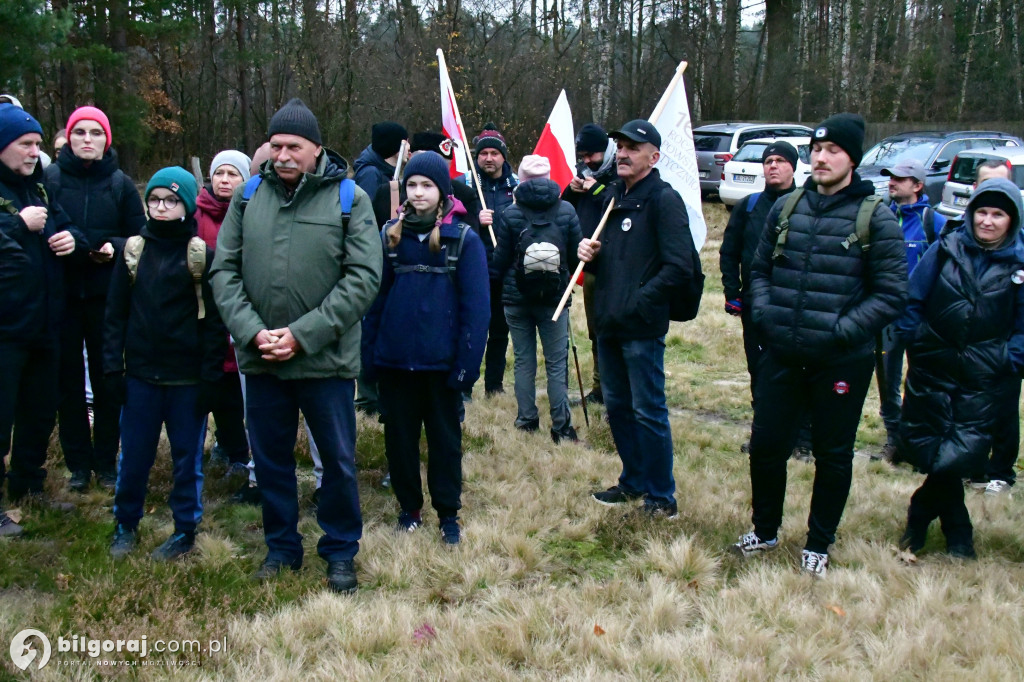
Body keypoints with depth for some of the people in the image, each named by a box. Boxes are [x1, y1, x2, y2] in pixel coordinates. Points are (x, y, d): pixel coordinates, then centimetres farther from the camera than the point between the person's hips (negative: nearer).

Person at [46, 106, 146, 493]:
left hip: (106, 296, 0)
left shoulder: (120, 184, 3)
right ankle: (78, 463, 17)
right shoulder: (49, 179, 1)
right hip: (61, 294, 0)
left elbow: (140, 238, 5)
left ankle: (106, 462, 17)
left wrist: (115, 247, -14)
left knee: (106, 378, 5)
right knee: (69, 379, 5)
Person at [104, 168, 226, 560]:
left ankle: (185, 529, 22)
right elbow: (116, 313, 6)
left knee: (186, 455, 9)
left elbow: (214, 321, -6)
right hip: (140, 374, 3)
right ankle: (126, 524, 27)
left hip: (187, 377, -3)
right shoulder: (133, 250, 5)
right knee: (133, 454, 10)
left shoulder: (202, 255, -4)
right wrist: (113, 366, 0)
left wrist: (210, 375, -11)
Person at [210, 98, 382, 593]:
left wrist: (303, 334, -16)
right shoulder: (249, 196, 4)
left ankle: (340, 551, 28)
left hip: (326, 359, -3)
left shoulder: (350, 199, -5)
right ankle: (281, 546, 34)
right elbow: (224, 270, 2)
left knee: (338, 460, 9)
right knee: (270, 459, 15)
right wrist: (251, 330, -13)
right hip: (260, 359, 3)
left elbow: (363, 277, -11)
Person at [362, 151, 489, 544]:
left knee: (445, 438, 10)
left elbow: (475, 306, -9)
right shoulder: (391, 235, 4)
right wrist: (369, 351, -2)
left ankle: (448, 514, 24)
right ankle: (409, 507, 30)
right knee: (399, 436, 13)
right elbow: (376, 296, 3)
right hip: (394, 360, 3)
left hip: (441, 362, -3)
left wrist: (467, 362, -14)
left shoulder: (464, 239, -6)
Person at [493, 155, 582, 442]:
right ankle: (561, 426, 5)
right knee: (557, 364, 5)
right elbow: (577, 254, 0)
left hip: (516, 298, 0)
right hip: (555, 298, 0)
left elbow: (499, 260, -3)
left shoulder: (511, 213, -6)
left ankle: (526, 420, 16)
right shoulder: (566, 211, -4)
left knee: (524, 362, 11)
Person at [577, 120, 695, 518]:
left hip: (642, 327, -8)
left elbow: (679, 267, -18)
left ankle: (661, 496, 11)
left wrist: (639, 301, -18)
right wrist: (588, 253, 2)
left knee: (648, 411, -1)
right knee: (617, 406, 16)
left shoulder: (664, 199, -11)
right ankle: (634, 481, 32)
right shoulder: (612, 197, 15)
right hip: (609, 321, 8)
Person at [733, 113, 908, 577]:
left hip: (841, 361, -3)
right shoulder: (787, 208, 5)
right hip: (781, 355, 4)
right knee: (766, 445, 11)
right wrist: (763, 313, -2)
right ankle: (765, 532, 32)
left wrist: (842, 330, -18)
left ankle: (818, 545, 27)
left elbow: (892, 294, -8)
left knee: (833, 455, 10)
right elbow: (760, 269, 16)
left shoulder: (875, 217, -7)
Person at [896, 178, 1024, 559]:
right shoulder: (945, 250, 3)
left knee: (958, 456, -9)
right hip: (931, 368, 2)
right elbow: (914, 299, 7)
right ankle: (957, 533, 25)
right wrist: (911, 340, 0)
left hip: (982, 382, -1)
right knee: (929, 450, 5)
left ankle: (919, 518, 16)